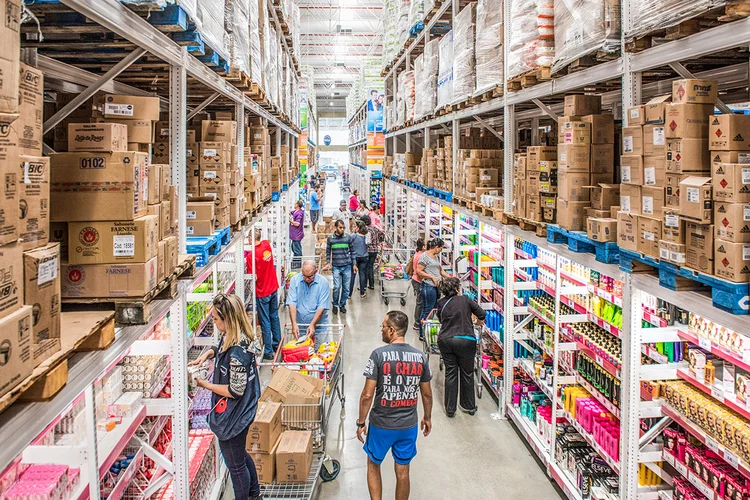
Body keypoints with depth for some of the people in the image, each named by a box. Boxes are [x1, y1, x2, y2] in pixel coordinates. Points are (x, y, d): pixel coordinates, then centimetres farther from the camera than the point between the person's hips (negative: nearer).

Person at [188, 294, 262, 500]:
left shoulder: (237, 353, -33)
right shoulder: (231, 336, -5)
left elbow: (235, 391, -27)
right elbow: (220, 348, 18)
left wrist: (205, 384, -19)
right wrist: (207, 354, -2)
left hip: (232, 417, -10)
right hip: (241, 412, 10)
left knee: (235, 464, 13)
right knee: (240, 455, 29)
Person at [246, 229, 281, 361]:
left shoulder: (251, 256, -23)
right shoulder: (267, 244, -5)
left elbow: (253, 278, -20)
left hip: (262, 293, -7)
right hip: (273, 288, 7)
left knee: (265, 322, 4)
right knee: (274, 317, 20)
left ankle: (268, 352, 12)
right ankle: (277, 344, 34)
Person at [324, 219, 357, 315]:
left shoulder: (348, 237, 1)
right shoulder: (330, 238, 1)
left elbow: (352, 251, 7)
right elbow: (328, 251, 10)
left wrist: (354, 264, 6)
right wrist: (328, 263, 3)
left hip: (347, 266, 1)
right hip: (336, 266, -1)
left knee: (346, 287, 5)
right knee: (337, 287, -6)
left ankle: (342, 304, 22)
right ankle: (335, 305, 13)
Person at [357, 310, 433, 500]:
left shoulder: (379, 354, -17)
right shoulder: (420, 357, -5)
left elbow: (367, 395, -16)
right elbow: (427, 394, 4)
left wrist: (361, 422, -4)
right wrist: (427, 418, 19)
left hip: (381, 424, -3)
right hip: (409, 424, 3)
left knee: (373, 465, 19)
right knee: (403, 472, 16)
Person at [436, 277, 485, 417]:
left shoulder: (441, 303, 4)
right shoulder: (465, 300, -1)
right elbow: (482, 314, 2)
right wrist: (478, 322, 23)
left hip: (445, 340, 2)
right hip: (465, 340, -2)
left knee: (450, 374, 12)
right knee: (467, 374, 14)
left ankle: (450, 409, 17)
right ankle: (469, 406, 27)